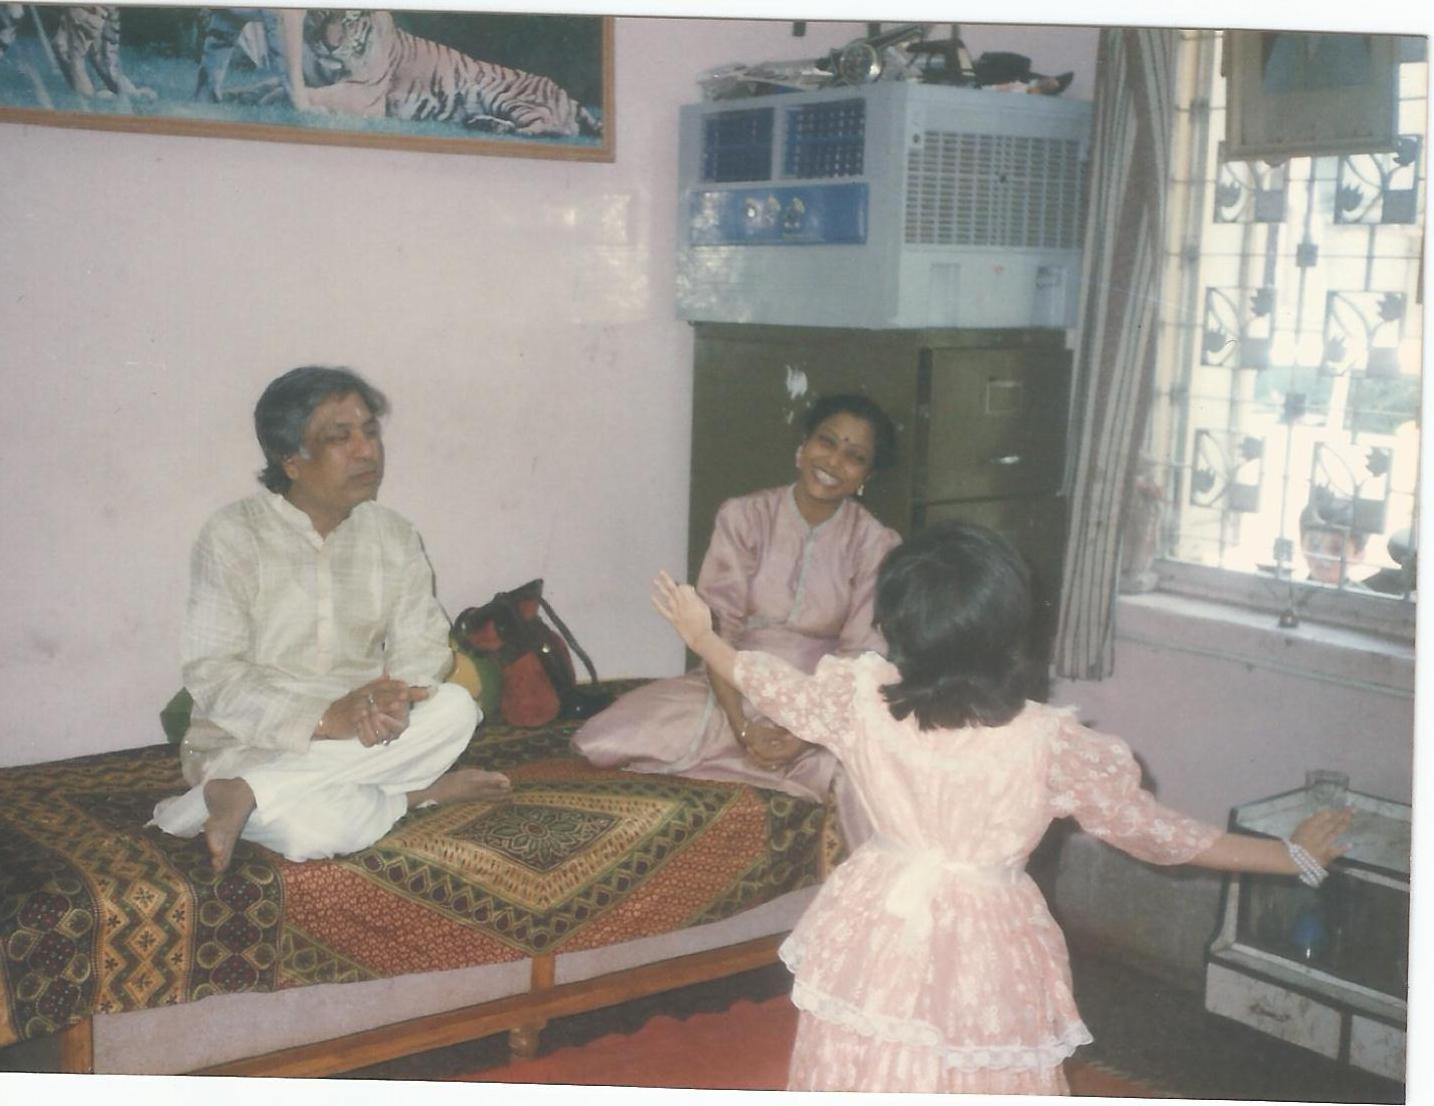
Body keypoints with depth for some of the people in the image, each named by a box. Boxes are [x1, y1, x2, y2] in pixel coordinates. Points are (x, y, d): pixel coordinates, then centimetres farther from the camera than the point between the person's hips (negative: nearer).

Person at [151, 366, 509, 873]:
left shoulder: (395, 536, 6)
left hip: (360, 736, 7)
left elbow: (422, 644, -1)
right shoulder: (233, 535, -9)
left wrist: (396, 697, -26)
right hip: (251, 742, -6)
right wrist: (325, 719, -29)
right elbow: (211, 675, -16)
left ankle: (245, 796, -23)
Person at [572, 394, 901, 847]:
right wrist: (742, 727, -21)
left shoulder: (876, 545, -5)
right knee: (605, 742, -21)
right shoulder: (744, 516, -5)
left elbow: (860, 656, -7)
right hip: (734, 687, 2)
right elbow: (717, 628, -9)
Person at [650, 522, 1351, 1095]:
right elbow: (1155, 832, -9)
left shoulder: (861, 700, -13)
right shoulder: (1049, 745, -20)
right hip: (983, 963, -2)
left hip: (878, 941, 2)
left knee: (867, 1074, 19)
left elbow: (774, 687, 7)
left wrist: (701, 636, 27)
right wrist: (1293, 853, 4)